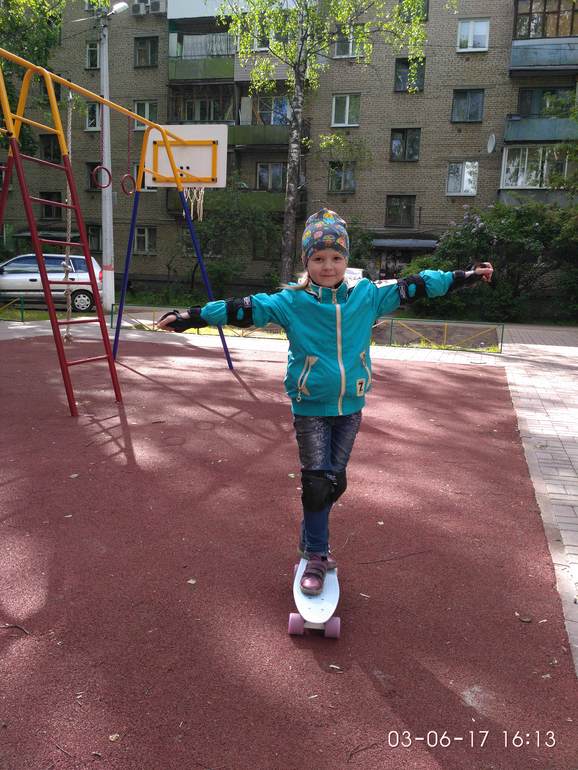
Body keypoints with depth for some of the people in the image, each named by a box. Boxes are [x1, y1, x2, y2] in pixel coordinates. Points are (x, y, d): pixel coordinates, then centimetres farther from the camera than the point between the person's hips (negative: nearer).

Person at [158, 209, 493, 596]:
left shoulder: (368, 295, -1)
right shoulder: (291, 301, -9)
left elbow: (413, 286, 6)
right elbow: (244, 309, -12)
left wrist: (464, 276, 10)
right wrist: (191, 317, -19)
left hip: (350, 407, 3)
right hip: (311, 409, -3)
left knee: (336, 481, 13)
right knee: (317, 481, -3)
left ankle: (312, 538, 37)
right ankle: (316, 555, 16)